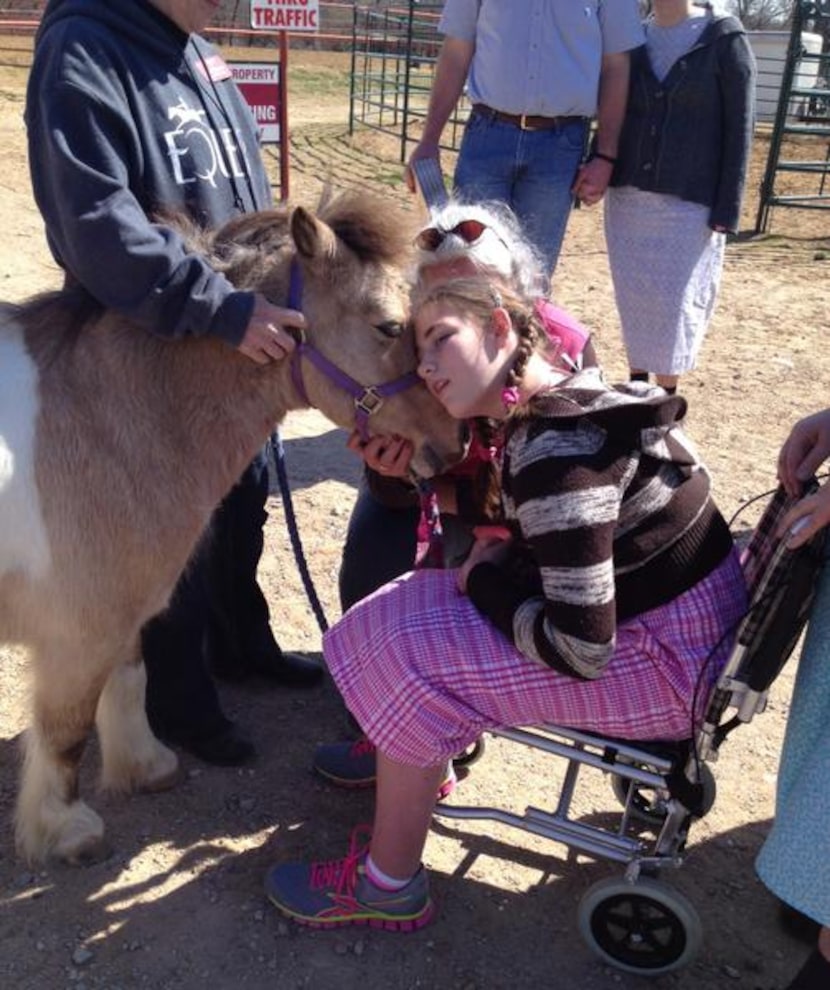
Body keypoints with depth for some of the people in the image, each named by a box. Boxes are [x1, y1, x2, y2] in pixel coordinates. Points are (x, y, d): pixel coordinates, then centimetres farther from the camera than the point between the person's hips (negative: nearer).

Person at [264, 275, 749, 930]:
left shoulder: (558, 451, -28)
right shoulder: (569, 400, 1)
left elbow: (581, 649, -28)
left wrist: (484, 579, -12)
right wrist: (498, 550, -1)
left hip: (673, 666, -9)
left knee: (414, 660, -11)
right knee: (424, 604, 11)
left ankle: (389, 888, 6)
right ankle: (406, 756, 31)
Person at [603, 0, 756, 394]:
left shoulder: (725, 40, -3)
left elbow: (738, 131, -4)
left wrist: (726, 212, -10)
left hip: (689, 204, -4)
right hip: (627, 199, 4)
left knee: (675, 303, -1)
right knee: (633, 300, 7)